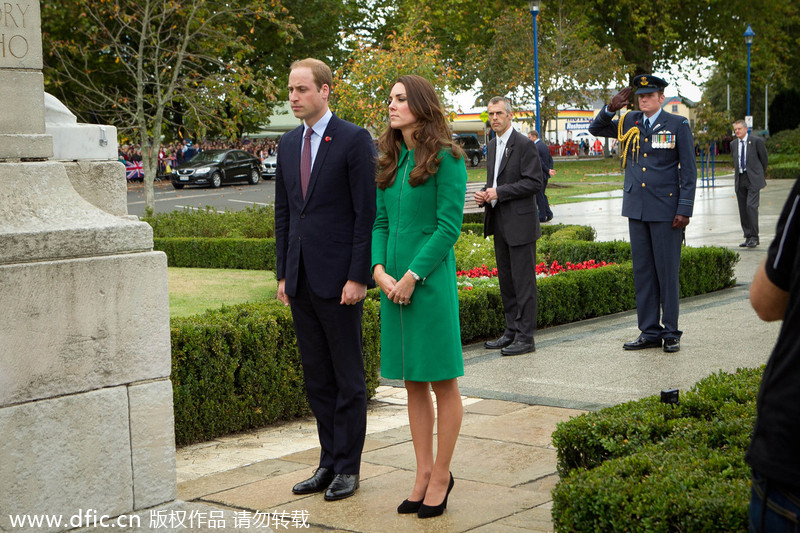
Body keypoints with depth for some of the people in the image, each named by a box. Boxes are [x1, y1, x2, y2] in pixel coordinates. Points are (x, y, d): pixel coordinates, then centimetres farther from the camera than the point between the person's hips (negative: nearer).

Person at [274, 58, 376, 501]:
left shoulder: (354, 140, -8)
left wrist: (358, 277, -15)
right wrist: (283, 274, 11)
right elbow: (283, 213, 16)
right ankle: (328, 462, 22)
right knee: (316, 378, 12)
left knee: (348, 377, 4)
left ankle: (348, 467, 13)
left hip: (338, 279, -7)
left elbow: (367, 212, -11)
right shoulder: (288, 145, 12)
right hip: (300, 280, 7)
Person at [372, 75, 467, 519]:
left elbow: (449, 225, -12)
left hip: (431, 280, -7)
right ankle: (424, 473, 20)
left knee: (442, 382, 3)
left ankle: (442, 475, 13)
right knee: (413, 383, 11)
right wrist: (379, 270, -5)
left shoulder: (447, 158, -8)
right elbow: (380, 222, 11)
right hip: (395, 282, 7)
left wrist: (413, 275, -15)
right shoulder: (392, 162, 12)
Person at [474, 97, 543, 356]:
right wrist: (484, 194, 3)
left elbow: (535, 183, -16)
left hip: (520, 223, -8)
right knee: (506, 280, 13)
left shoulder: (524, 144, -11)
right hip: (499, 224, 8)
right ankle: (511, 332, 22)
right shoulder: (493, 145, 15)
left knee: (523, 281, -5)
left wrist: (499, 192, -19)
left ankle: (525, 337, 0)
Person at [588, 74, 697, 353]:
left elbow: (689, 171, -3)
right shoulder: (629, 122, 10)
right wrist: (610, 109, 2)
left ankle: (671, 334, 8)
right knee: (642, 272, 8)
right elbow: (595, 129, 21)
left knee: (667, 272, -1)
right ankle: (649, 332, 15)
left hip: (665, 210, -4)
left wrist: (684, 210, -10)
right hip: (636, 209, 5)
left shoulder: (678, 125, -1)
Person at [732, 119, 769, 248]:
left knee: (751, 206, -17)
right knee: (742, 209, 4)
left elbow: (763, 158, 6)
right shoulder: (733, 144, 11)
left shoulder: (757, 141, -3)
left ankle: (754, 237, -11)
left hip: (753, 179, -5)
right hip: (739, 180, 5)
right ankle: (748, 237, 11)